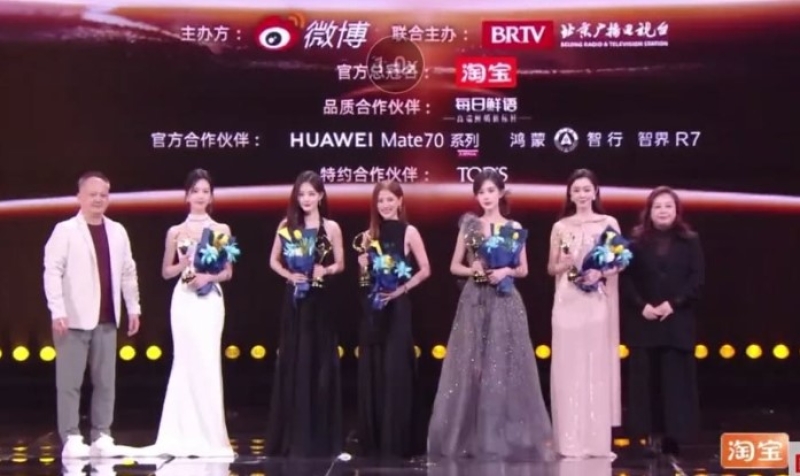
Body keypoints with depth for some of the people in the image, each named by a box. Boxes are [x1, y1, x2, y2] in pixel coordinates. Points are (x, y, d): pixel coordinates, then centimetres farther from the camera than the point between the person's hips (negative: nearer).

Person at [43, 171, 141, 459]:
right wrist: (58, 311, -16)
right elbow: (52, 271, -9)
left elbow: (128, 272, 14)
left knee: (105, 381, 7)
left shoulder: (118, 232, 11)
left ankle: (102, 436, 14)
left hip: (106, 319, 5)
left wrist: (133, 308, 11)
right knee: (70, 382, -1)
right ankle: (71, 438, 4)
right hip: (74, 318, -5)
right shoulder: (65, 230, -4)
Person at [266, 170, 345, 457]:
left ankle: (318, 438, 9)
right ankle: (291, 438, 10)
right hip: (294, 300, 1)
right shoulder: (287, 225, 5)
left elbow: (340, 265, 6)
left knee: (319, 363, 1)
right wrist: (289, 275, -8)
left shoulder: (331, 227, 1)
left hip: (319, 302, -1)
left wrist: (324, 271, -14)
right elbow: (274, 261, 10)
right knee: (292, 363, 3)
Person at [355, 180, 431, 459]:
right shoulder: (369, 235, 10)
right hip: (372, 308, 4)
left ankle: (396, 441, 0)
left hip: (396, 308, -4)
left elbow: (425, 270, -4)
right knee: (372, 371, 5)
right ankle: (373, 441, 11)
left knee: (395, 370, -5)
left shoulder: (409, 232, -2)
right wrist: (363, 266, -6)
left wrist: (402, 289, -13)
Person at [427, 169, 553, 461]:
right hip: (474, 302, 0)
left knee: (504, 367, -2)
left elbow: (523, 270, 9)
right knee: (470, 367, 0)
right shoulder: (469, 226, 6)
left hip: (505, 303, 0)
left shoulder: (514, 228, 6)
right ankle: (469, 438, 6)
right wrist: (472, 270, -11)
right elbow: (455, 266, 8)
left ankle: (504, 437, 5)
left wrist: (505, 271, -11)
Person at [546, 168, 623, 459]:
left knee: (598, 365, -1)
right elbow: (551, 268, 11)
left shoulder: (609, 223, 5)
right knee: (569, 366, -1)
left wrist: (600, 272, -14)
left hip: (598, 302, -1)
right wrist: (565, 264, -10)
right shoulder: (560, 227, 8)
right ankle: (571, 441, 3)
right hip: (568, 302, 1)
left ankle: (598, 440, 4)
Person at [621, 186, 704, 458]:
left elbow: (697, 278, -2)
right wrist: (641, 305, -13)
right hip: (643, 320, 1)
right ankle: (652, 435, 7)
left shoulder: (690, 241, 4)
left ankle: (673, 436, 3)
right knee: (646, 379, 1)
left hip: (678, 320, 0)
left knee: (676, 378, 0)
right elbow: (626, 278, 0)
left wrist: (673, 304, -12)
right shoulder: (636, 241, 4)